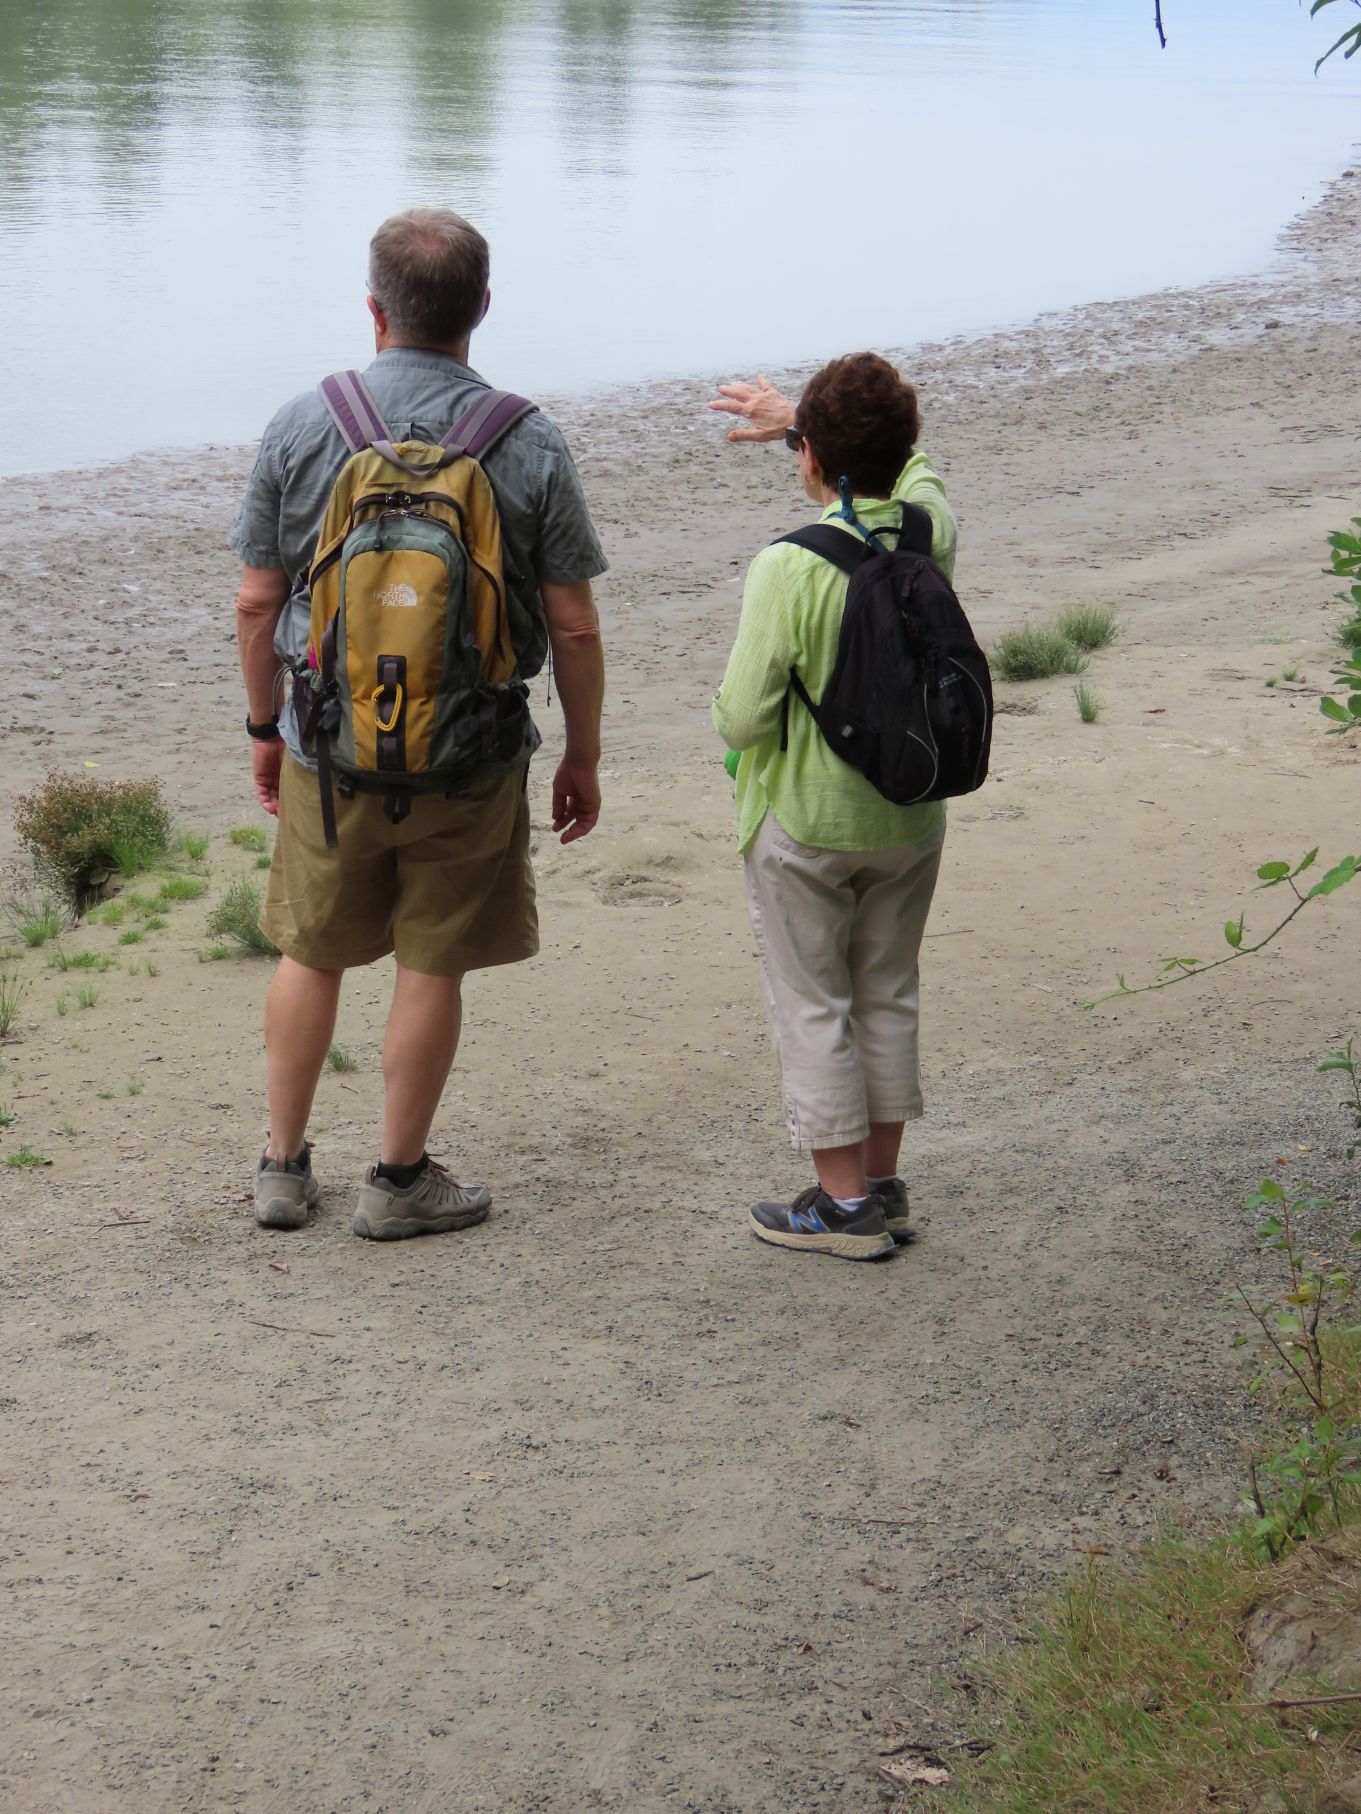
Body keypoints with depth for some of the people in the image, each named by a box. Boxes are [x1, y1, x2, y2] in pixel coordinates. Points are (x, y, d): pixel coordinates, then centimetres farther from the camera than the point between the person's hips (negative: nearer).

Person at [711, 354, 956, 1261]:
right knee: (888, 997, 18)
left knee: (813, 1011, 8)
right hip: (911, 818, 5)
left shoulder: (790, 567, -23)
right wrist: (799, 414, 26)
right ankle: (885, 1186, 27)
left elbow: (743, 720, -19)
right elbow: (912, 461, 18)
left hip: (805, 822, -5)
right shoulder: (933, 531, -7)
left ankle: (844, 1205, 14)